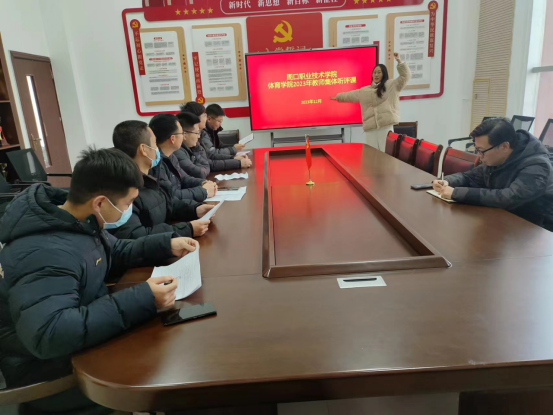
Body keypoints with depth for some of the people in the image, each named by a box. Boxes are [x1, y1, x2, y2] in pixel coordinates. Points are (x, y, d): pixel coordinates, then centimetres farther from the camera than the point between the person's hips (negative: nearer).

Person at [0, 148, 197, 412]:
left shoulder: (73, 221, -4)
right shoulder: (46, 253, -33)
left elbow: (114, 254, 11)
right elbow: (49, 335, -43)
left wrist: (166, 245, -2)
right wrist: (142, 301, -42)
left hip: (82, 347, 8)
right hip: (54, 373, -8)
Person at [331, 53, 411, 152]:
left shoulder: (391, 85, 9)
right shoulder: (364, 90, 21)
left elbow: (405, 76, 1)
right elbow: (350, 95, 34)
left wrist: (399, 61, -8)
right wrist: (338, 97, 44)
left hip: (386, 126, -4)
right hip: (370, 128, 4)